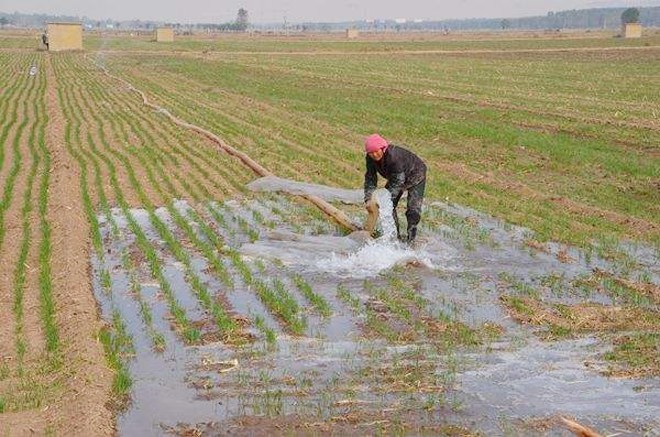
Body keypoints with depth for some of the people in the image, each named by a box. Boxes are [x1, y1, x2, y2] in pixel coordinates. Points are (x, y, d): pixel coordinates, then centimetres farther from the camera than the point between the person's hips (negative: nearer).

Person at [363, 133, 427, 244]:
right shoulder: (370, 159, -20)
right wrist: (368, 199, -31)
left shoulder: (394, 155, -41)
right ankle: (395, 236, 10)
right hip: (396, 177, 7)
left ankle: (410, 239, -4)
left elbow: (398, 181, -38)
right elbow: (370, 179, -18)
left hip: (415, 175, -7)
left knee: (413, 208, -14)